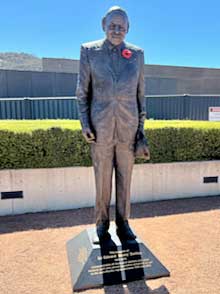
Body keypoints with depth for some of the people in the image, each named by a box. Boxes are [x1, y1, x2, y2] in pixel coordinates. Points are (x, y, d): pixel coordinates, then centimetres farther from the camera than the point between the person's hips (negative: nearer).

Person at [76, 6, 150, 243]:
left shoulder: (137, 54, 5)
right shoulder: (89, 51, 1)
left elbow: (139, 94, 7)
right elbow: (82, 91, 3)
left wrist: (141, 130, 5)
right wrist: (84, 123, -7)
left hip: (128, 128, 2)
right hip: (100, 128, -1)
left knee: (125, 178, 10)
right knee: (102, 178, 8)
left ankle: (123, 223, 26)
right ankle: (102, 224, 26)